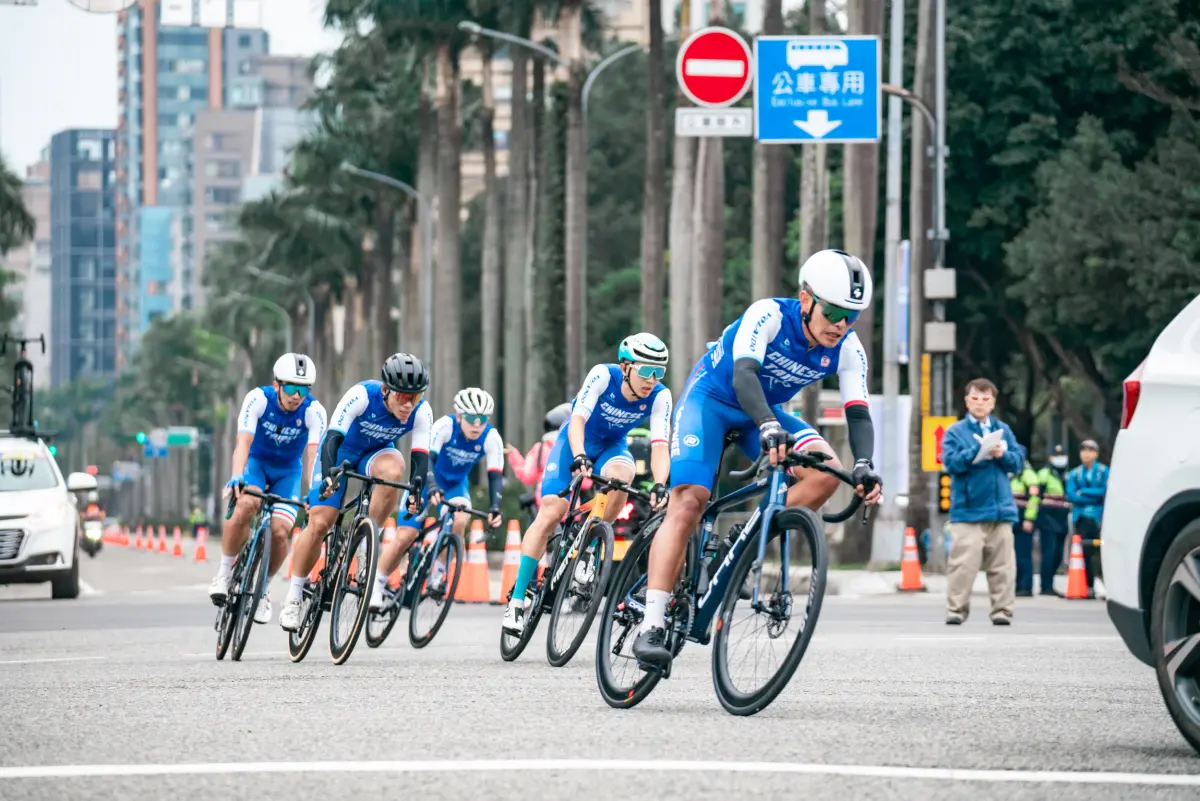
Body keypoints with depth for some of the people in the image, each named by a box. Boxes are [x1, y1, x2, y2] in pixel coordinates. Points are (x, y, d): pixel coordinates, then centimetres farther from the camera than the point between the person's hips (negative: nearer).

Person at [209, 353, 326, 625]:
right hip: (256, 462, -1)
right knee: (246, 505, -33)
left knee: (280, 531, -19)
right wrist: (236, 477, -52)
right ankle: (223, 574, -17)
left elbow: (314, 454, -34)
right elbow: (243, 442, -35)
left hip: (288, 471, 1)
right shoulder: (258, 399, -25)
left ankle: (263, 588, 8)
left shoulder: (314, 411, -24)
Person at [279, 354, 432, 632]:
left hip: (376, 454, 2)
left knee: (392, 467, -35)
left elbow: (421, 457, -26)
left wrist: (416, 490, -45)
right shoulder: (361, 396, -33)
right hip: (341, 452, -2)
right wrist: (329, 476, -55)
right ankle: (294, 597, 2)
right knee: (319, 523, -13)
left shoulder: (421, 413, -24)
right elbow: (331, 439, -39)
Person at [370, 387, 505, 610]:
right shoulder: (445, 426, -29)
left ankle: (438, 573, -14)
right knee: (404, 538, -11)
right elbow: (427, 458, -39)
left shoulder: (491, 438, -22)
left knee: (460, 519, -31)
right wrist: (432, 488, -57)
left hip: (456, 485, 2)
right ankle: (377, 586, 8)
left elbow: (495, 476, -27)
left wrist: (495, 507, -43)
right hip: (428, 481, -2)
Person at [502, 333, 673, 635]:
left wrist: (660, 485, -47)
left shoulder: (659, 397, -22)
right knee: (551, 512, -18)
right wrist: (579, 457, -54)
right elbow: (578, 420, -36)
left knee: (620, 474, -35)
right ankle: (517, 599, -14)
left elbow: (659, 445, -30)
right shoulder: (604, 375, -28)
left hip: (612, 448, 2)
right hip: (576, 441, -2)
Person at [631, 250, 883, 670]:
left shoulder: (847, 351, -15)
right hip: (711, 397, -5)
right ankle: (652, 626, -25)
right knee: (687, 503, -22)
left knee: (826, 470, -22)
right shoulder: (769, 315, -29)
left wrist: (864, 465, -38)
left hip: (766, 411, 5)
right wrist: (768, 427, -59)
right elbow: (744, 375, -42)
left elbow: (858, 413, -19)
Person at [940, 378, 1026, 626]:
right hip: (968, 510, -3)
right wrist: (979, 451, -20)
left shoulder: (1003, 430, 16)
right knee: (963, 563, -9)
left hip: (1001, 510, 3)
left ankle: (1002, 610, 8)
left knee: (1002, 565, 3)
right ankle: (956, 609, -5)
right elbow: (951, 462, -9)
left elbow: (1018, 461, 9)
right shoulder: (955, 432, 6)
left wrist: (1001, 454, -12)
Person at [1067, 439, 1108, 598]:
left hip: (1099, 517, -3)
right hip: (1081, 518, 3)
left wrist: (1083, 492, -6)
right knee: (1085, 553, 0)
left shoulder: (1104, 471, 5)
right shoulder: (1074, 474, 14)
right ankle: (1089, 587, 6)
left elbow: (1106, 491, -8)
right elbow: (1071, 495, 1)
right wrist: (1094, 497, -8)